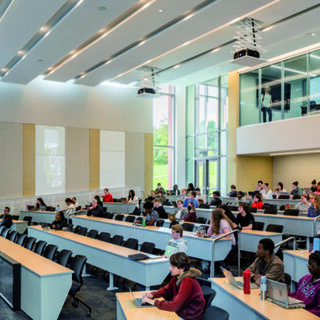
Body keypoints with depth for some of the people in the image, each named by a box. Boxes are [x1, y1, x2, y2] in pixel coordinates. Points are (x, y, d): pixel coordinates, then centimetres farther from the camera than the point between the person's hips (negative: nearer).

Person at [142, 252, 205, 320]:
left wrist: (154, 302, -24)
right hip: (180, 311, 7)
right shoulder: (177, 277, -2)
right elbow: (166, 290, 13)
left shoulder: (187, 282, -27)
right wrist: (152, 295, -5)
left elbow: (175, 306, -29)